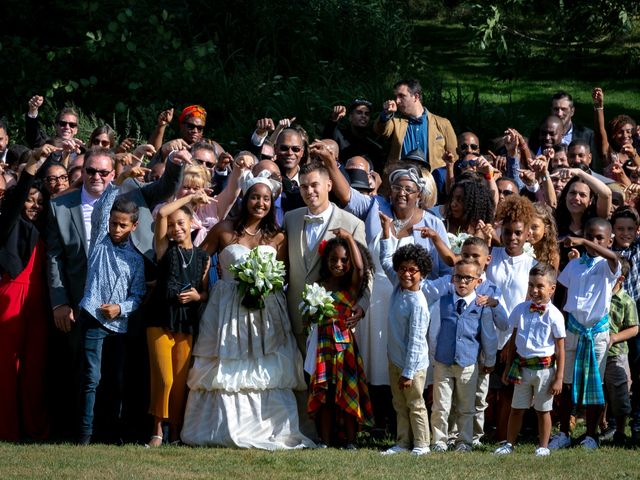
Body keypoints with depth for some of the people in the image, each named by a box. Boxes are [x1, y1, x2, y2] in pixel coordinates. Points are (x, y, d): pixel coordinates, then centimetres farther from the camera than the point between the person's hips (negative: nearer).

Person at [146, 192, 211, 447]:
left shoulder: (202, 256, 11)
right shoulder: (166, 248, 6)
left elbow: (207, 292, 16)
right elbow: (161, 213, -8)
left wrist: (197, 296, -7)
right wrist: (191, 197, 0)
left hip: (188, 324, 2)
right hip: (161, 321, -2)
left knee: (180, 380, 3)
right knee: (163, 378, -9)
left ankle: (175, 431, 13)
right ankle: (158, 429, 4)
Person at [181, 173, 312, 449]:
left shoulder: (277, 238, 5)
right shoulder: (224, 230, -1)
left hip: (266, 310, 2)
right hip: (228, 309, -1)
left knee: (267, 372, -2)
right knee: (227, 371, -1)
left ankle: (268, 432, 2)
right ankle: (226, 431, 5)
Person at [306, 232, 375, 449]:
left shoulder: (352, 287, 0)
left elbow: (360, 267, -19)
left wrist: (349, 238, -19)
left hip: (345, 343, -2)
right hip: (323, 345, 2)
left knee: (348, 392, 2)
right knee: (324, 394, 6)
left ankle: (350, 439, 9)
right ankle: (325, 439, 12)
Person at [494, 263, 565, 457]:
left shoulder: (554, 315, -9)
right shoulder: (521, 310, 2)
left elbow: (560, 350, -6)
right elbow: (513, 340, 11)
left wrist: (558, 378, -8)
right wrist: (508, 367, 11)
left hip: (544, 367, -3)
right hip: (522, 366, 4)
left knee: (543, 410, 7)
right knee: (516, 409, 10)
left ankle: (543, 446, 18)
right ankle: (509, 444, 19)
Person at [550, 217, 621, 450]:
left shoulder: (606, 266, -6)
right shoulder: (575, 264, 6)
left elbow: (612, 257, -30)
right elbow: (561, 289, 17)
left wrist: (582, 242, -38)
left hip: (597, 331, -3)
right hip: (573, 328, 3)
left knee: (594, 385, 5)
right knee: (567, 383, 7)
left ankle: (591, 435, 14)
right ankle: (563, 433, 15)